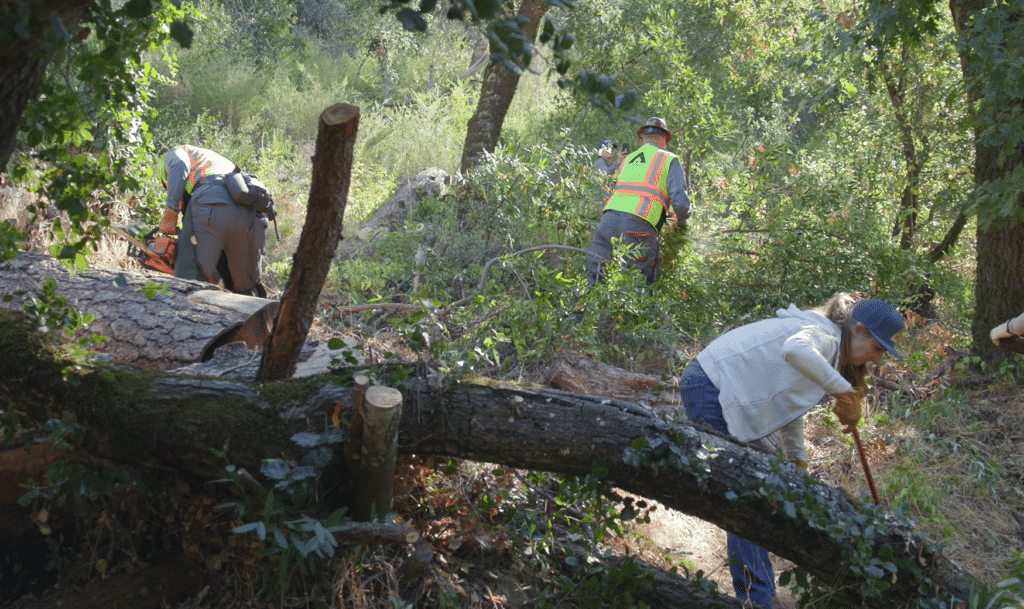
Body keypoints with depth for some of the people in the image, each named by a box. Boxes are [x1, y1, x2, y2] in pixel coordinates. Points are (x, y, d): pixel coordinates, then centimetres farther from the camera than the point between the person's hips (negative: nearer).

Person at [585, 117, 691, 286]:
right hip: (638, 225, -4)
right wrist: (681, 222, 24)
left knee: (594, 281, 6)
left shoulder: (627, 159, 27)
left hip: (608, 217, 4)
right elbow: (680, 201, 1)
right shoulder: (669, 160, 12)